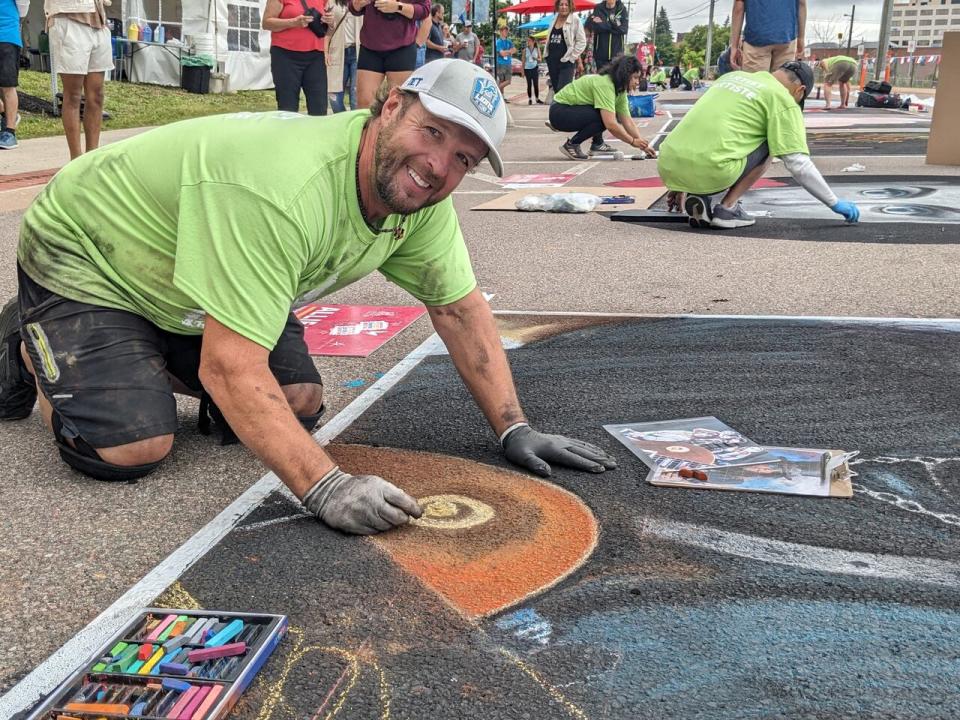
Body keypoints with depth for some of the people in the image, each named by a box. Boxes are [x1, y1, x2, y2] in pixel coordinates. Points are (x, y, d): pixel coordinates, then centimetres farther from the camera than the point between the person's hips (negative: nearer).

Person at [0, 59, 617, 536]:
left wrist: (514, 429, -11)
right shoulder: (281, 192, -41)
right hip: (84, 256, -7)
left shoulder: (421, 195, -15)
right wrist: (326, 488, -47)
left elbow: (460, 307, -6)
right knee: (133, 447, -21)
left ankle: (155, 361, 20)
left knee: (298, 408, -3)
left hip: (183, 288, 7)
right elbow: (231, 367, -41)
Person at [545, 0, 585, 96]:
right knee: (556, 91, 10)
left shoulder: (575, 20, -4)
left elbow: (582, 41, -7)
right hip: (552, 61, 7)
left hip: (566, 62, -7)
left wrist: (572, 56, -10)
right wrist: (548, 55, 15)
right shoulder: (554, 19, 15)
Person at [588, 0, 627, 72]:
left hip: (617, 53, -1)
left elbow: (623, 29, -8)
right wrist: (614, 26, -14)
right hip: (601, 53, 1)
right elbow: (592, 25, -8)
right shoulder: (598, 8, 5)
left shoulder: (622, 10, 4)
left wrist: (602, 24, -12)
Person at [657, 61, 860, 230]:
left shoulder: (734, 75, 26)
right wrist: (835, 203, 13)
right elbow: (799, 165, 1)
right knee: (768, 146, 17)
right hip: (708, 172, -6)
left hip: (667, 167, 6)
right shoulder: (783, 100, 6)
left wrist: (680, 184, 38)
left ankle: (696, 198, 11)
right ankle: (727, 208, 7)